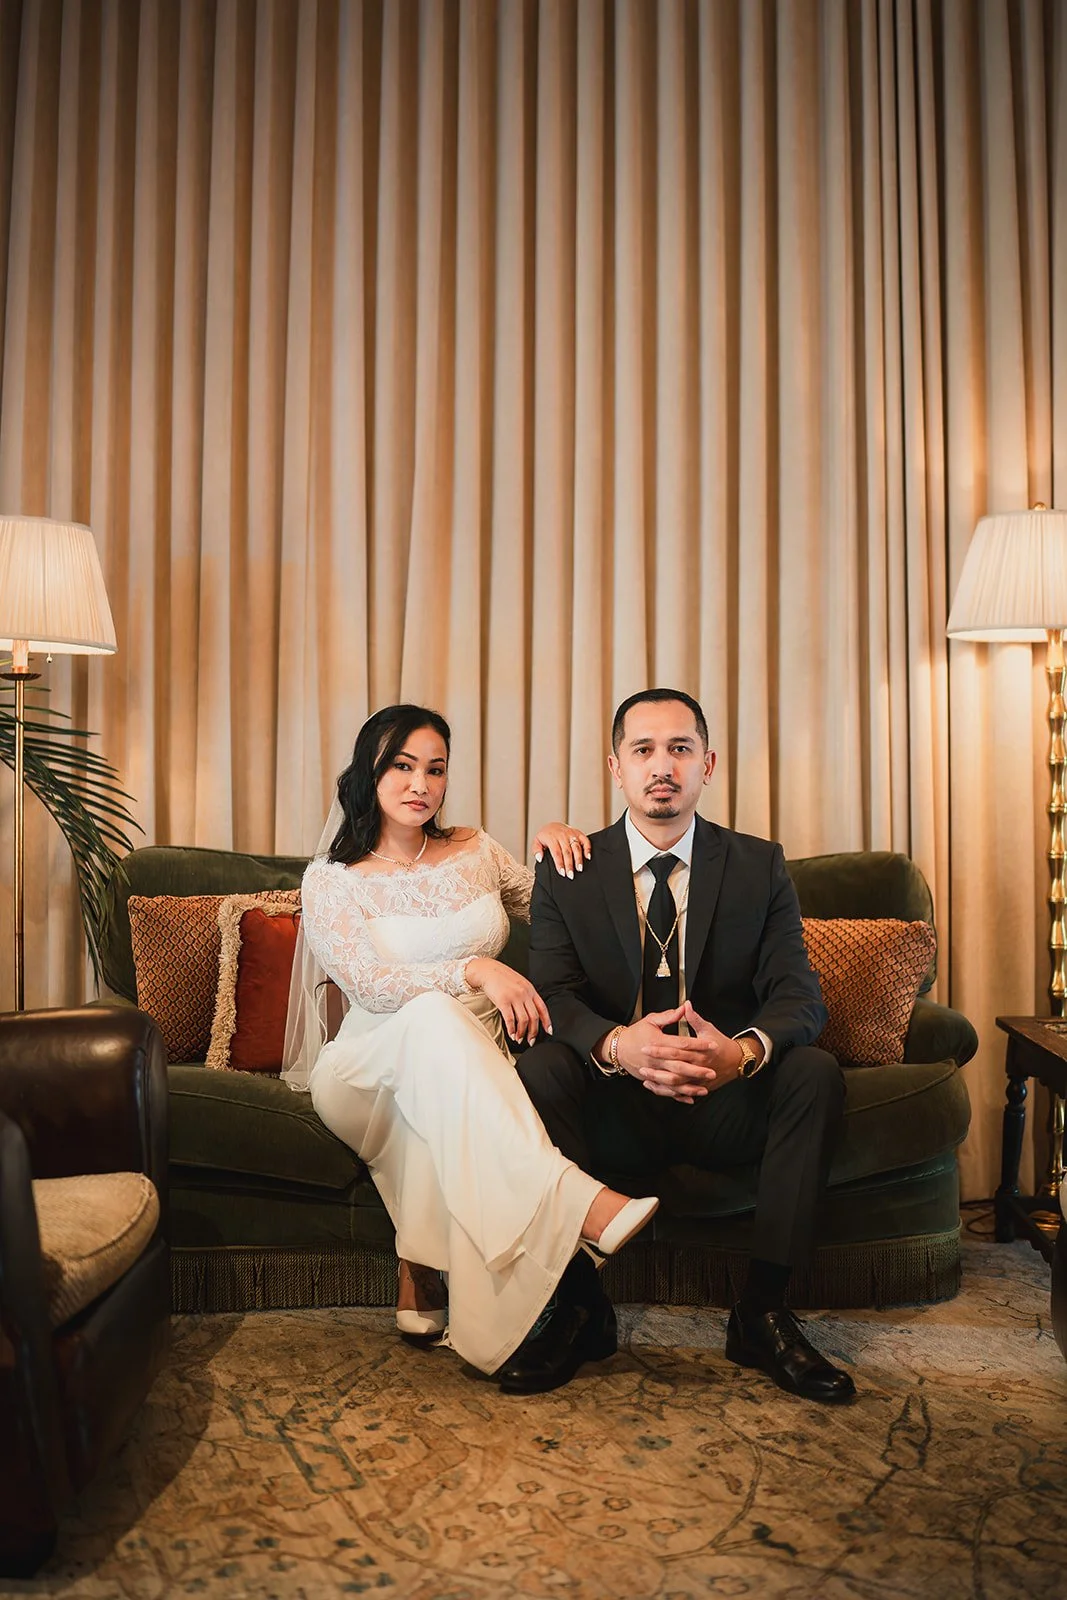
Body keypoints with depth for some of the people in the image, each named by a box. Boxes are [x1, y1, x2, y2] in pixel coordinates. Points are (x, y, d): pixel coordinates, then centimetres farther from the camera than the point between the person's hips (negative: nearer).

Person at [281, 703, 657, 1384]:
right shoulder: (331, 880, 1)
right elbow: (370, 986, -14)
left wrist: (555, 844, 3)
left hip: (470, 1064, 2)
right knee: (436, 1016, -39)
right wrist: (474, 972, -29)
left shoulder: (476, 852, 12)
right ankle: (574, 1201, -53)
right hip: (367, 1068, -2)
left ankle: (421, 1281, -28)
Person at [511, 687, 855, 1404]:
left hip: (727, 1102, 1)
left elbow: (799, 994, -7)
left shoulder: (761, 867, 2)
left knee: (816, 1071, -27)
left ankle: (762, 1313, -17)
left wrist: (745, 1049, -32)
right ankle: (575, 1300, -18)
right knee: (540, 1067, -29)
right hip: (616, 1106, 0)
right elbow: (554, 995, -10)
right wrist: (616, 1044, -35)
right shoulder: (568, 876, 1)